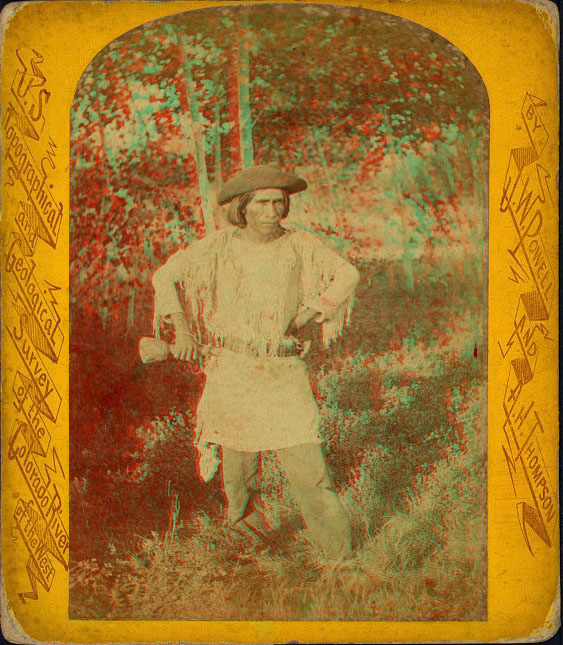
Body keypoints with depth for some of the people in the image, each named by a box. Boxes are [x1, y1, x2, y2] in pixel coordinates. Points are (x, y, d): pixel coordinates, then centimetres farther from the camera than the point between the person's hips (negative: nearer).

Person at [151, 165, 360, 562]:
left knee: (305, 461, -6)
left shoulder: (300, 246, -2)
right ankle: (242, 508, 46)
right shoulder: (220, 247, -3)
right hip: (232, 370, 1)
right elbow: (165, 276, 6)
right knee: (240, 450, 16)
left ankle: (340, 553, 6)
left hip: (285, 374, 0)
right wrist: (182, 330, -3)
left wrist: (308, 314, 5)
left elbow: (347, 275, 11)